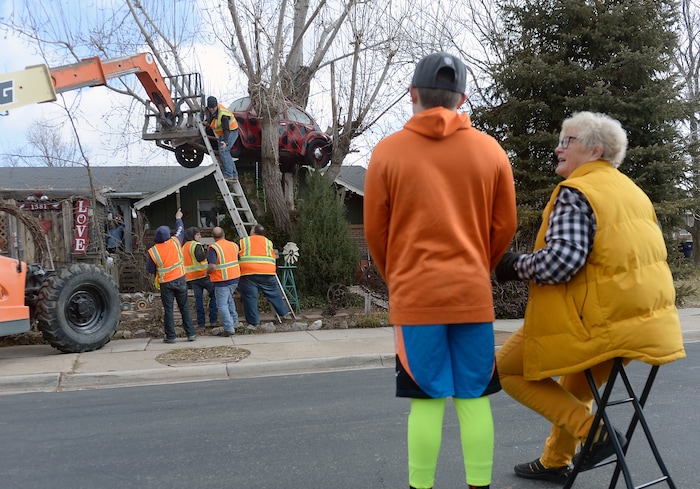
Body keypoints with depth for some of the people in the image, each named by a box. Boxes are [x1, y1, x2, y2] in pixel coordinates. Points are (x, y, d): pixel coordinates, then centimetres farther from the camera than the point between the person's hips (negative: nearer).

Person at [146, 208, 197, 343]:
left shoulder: (152, 251, -10)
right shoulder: (175, 242, -5)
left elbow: (150, 269, -4)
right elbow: (180, 230, 14)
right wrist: (178, 218, 31)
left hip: (165, 284, -1)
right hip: (180, 280, 2)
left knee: (168, 310, 7)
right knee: (185, 308, 8)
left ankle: (170, 336, 9)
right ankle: (191, 334, 9)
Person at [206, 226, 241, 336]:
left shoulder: (213, 247, -16)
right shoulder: (233, 245, 3)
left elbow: (212, 266, -24)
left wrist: (207, 272, -4)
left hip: (222, 281, -6)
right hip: (235, 278, 7)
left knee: (222, 305, 1)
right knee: (229, 299, 29)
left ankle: (229, 328, -3)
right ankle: (234, 320, 36)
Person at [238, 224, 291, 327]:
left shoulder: (243, 242, 9)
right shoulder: (268, 242, 15)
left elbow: (236, 258, 8)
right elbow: (274, 259, 18)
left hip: (248, 273, -2)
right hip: (267, 273, 2)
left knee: (250, 297, 4)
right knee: (275, 294, 14)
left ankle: (254, 321, 6)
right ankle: (285, 313, 21)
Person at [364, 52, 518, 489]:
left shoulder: (388, 151, -3)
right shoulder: (491, 150, 3)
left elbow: (375, 231, 3)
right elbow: (505, 228, 7)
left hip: (414, 296, -1)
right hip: (473, 293, 2)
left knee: (427, 399, 6)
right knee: (474, 397, 10)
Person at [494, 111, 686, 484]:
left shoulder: (575, 192, -14)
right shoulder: (632, 191, 15)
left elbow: (560, 261, -27)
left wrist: (516, 265, -10)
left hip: (598, 323, -9)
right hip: (645, 319, 10)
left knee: (508, 369, 7)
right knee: (576, 387, 31)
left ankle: (593, 430, 0)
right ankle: (555, 462, 40)